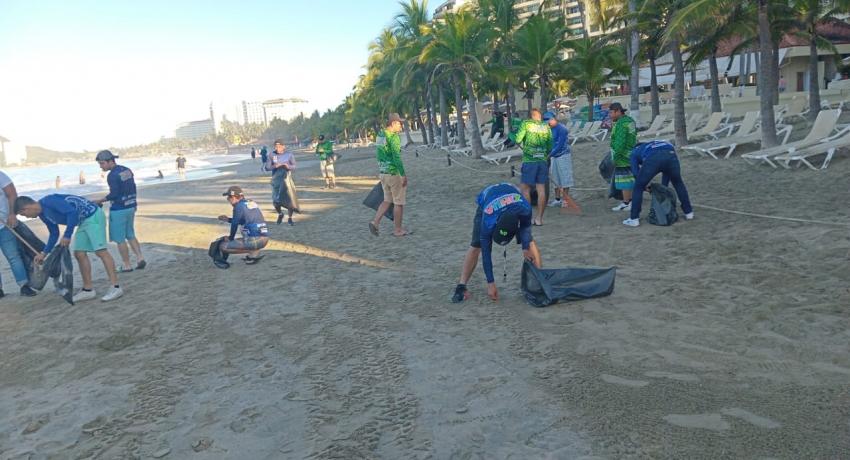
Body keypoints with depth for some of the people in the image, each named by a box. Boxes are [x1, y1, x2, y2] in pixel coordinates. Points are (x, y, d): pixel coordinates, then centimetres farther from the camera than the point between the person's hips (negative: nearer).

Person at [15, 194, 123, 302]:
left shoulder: (49, 201, -19)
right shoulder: (43, 214, 11)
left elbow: (72, 212, -26)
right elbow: (54, 234, 22)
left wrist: (67, 236, -21)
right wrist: (44, 253, 19)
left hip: (93, 215, -10)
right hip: (83, 221, 10)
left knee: (100, 251, -16)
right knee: (79, 254, 7)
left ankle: (116, 288, -19)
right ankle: (88, 290, 13)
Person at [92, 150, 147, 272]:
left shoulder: (112, 175, -18)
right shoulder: (127, 170, 7)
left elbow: (114, 194, -20)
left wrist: (99, 201, -9)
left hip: (118, 210, -8)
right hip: (131, 207, 8)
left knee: (120, 239, 3)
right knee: (130, 235, 19)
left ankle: (127, 265, 9)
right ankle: (140, 258, 10)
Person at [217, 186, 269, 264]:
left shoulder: (239, 206, -6)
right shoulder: (252, 203, 17)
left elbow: (235, 224, 1)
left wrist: (230, 238, 17)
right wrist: (228, 219, 30)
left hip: (255, 240, -9)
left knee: (223, 246, 1)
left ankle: (253, 252, -6)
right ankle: (255, 251, 8)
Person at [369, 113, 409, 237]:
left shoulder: (379, 135, 10)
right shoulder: (393, 136, -17)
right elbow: (396, 157, -22)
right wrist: (403, 175, -18)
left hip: (383, 173, 8)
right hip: (394, 173, -8)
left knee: (387, 200, 17)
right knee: (399, 202, 4)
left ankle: (375, 222, 4)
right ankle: (398, 230, 11)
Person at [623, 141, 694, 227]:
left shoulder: (635, 151, 37)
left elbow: (635, 172, 21)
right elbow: (668, 171, 44)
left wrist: (645, 185, 33)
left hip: (653, 158, -4)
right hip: (670, 154, 4)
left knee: (638, 188, 15)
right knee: (678, 184, 30)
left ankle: (634, 219, 14)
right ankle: (688, 212, 37)